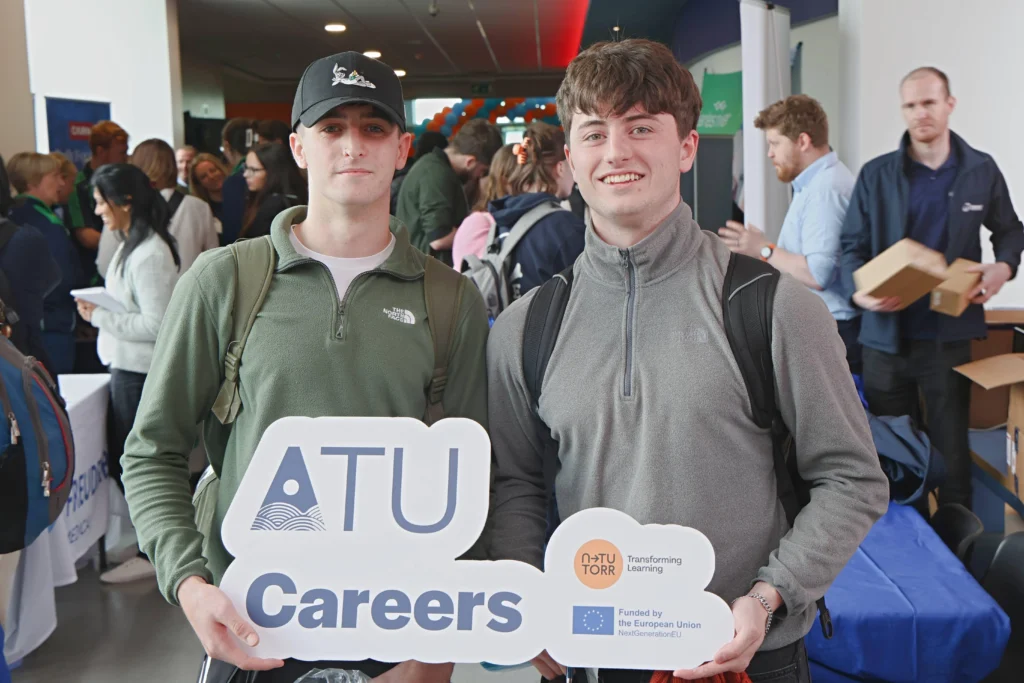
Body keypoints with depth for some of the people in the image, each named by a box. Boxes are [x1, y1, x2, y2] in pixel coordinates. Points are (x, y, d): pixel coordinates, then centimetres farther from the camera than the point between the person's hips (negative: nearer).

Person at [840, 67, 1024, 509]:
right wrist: (858, 291, -17)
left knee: (951, 450, 6)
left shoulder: (982, 170, 5)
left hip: (949, 334, 0)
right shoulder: (876, 174, 3)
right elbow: (853, 245, 2)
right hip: (886, 334, 1)